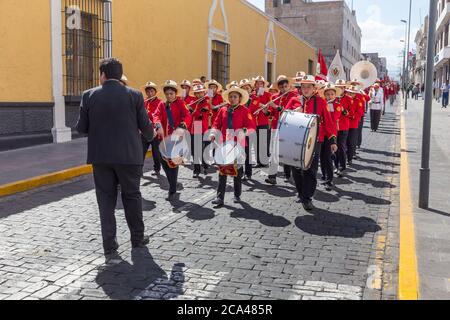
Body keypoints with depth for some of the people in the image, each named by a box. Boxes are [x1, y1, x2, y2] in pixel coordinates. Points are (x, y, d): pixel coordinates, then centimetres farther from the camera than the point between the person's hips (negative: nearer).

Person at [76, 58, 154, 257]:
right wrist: (150, 136, 21)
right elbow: (145, 126, -1)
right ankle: (137, 238, 26)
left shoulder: (89, 96, -2)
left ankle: (109, 246, 12)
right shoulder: (134, 95, -4)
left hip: (100, 156, 0)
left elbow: (81, 128, -1)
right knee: (132, 196, 15)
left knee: (106, 200, 9)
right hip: (129, 155, 0)